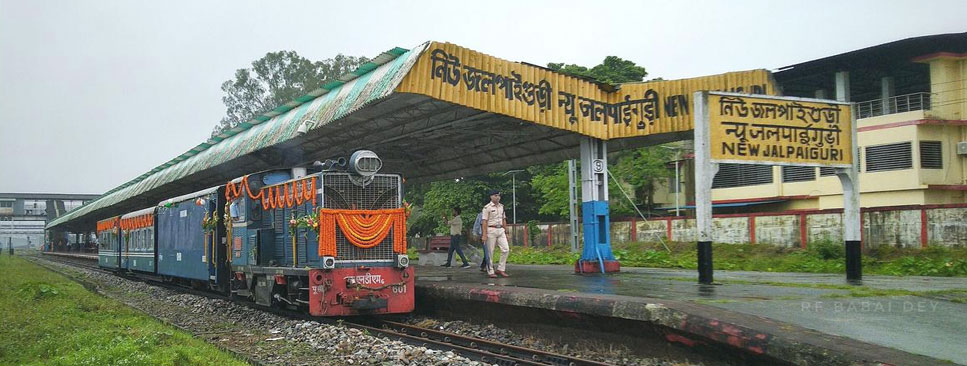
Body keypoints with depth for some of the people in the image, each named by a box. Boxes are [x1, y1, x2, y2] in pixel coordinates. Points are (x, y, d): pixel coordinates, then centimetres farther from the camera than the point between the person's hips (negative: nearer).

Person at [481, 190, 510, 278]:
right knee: (490, 252, -1)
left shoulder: (501, 207, 14)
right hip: (491, 230, -6)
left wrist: (505, 232, 15)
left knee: (506, 249, -3)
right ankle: (490, 272, 5)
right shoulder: (487, 207, -6)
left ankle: (500, 269, 6)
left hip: (501, 230, 6)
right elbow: (484, 221, -9)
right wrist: (484, 235, -15)